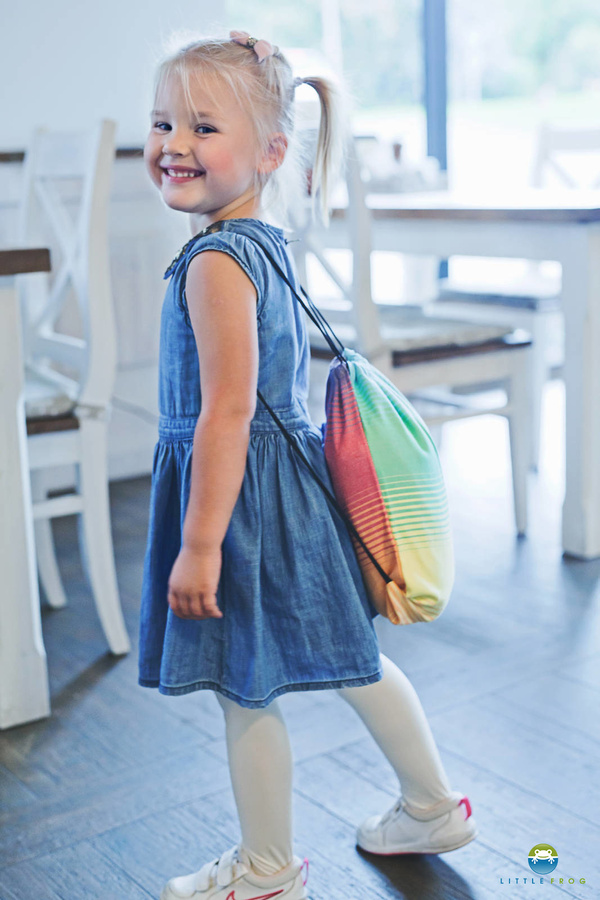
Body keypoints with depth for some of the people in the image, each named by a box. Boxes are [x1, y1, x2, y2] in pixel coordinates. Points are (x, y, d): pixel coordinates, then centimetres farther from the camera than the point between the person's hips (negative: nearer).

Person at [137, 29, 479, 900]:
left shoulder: (214, 263, -21)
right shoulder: (266, 242, 9)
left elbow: (228, 412, -25)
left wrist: (199, 543, -22)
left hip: (243, 499, -10)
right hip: (287, 482, 10)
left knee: (244, 689, 8)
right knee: (352, 658, 21)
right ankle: (434, 805, 38)